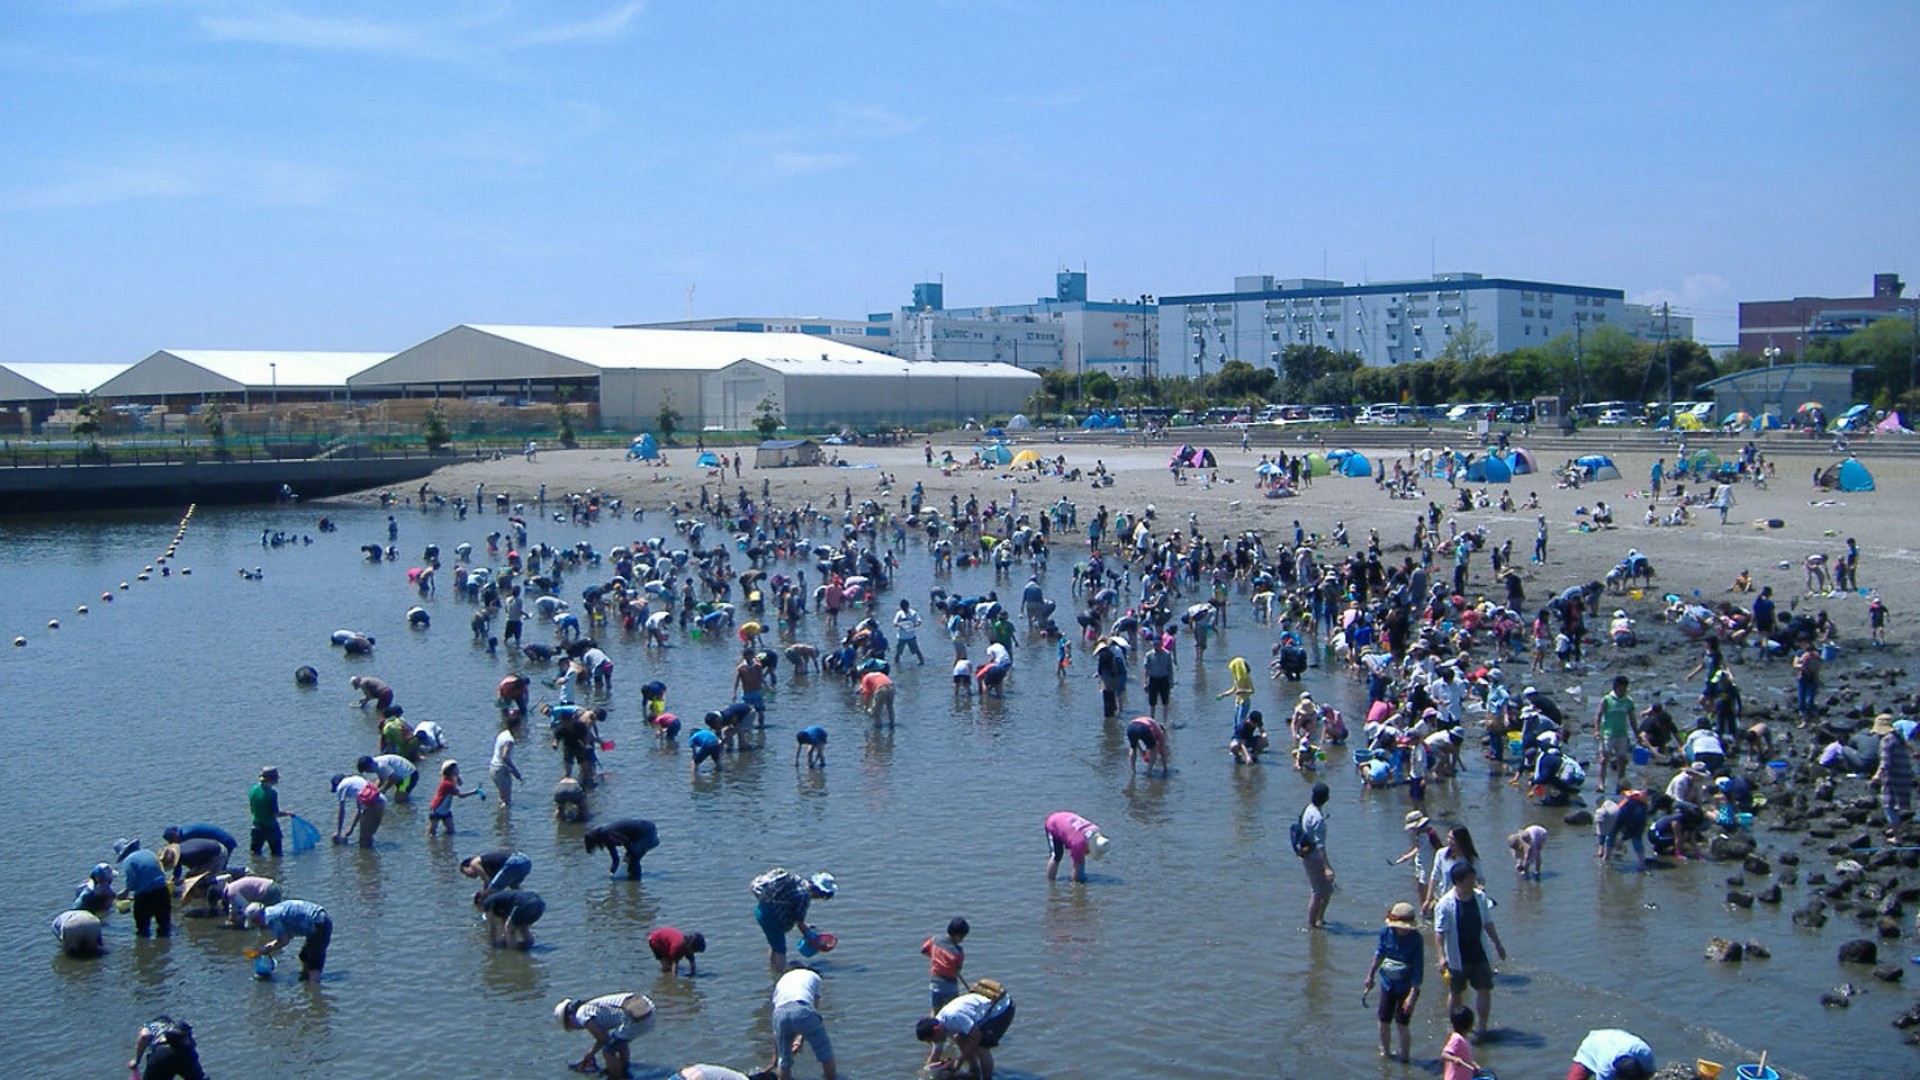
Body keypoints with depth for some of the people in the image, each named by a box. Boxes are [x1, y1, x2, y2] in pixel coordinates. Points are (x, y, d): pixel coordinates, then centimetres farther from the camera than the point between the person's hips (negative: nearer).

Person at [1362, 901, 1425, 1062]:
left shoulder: (1415, 939, -20)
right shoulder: (1386, 932, -9)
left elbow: (1418, 970, -17)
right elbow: (1379, 954, 10)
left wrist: (1412, 995, -21)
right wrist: (1370, 976, 18)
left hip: (1406, 987, -4)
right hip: (1388, 984, 4)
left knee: (1402, 1024, -3)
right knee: (1384, 1021, 13)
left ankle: (1404, 1058, 14)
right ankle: (1385, 1052, 35)